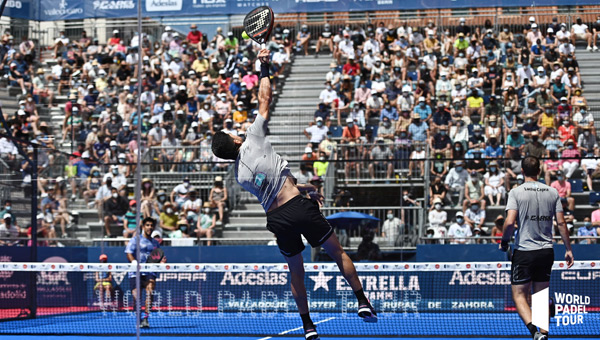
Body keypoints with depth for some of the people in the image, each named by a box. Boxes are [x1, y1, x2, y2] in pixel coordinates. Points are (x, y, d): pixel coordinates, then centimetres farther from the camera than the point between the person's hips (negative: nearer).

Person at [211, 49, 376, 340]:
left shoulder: (239, 176, 9)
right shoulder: (253, 139, -4)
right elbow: (264, 99, 3)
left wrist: (303, 188, 29)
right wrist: (264, 67, 13)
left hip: (277, 218, 4)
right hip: (298, 205, -3)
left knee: (296, 272, 17)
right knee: (337, 252, 9)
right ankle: (362, 301, 3)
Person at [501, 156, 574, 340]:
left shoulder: (516, 192, -7)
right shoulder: (552, 192, 3)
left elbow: (510, 222, -17)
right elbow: (561, 223, 3)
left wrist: (504, 242, 1)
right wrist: (568, 249, 10)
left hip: (524, 251, -4)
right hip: (546, 252, 4)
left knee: (519, 295, 0)